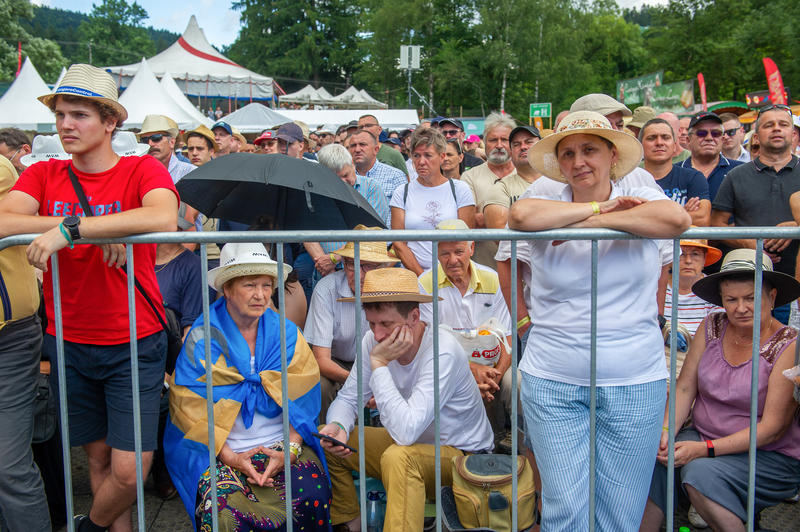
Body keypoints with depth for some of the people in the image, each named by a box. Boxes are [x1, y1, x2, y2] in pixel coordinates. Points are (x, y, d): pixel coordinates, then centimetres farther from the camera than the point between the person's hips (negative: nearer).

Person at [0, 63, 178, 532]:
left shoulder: (143, 171, -7)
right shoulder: (43, 175, 3)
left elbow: (163, 218, -30)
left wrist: (71, 227, -32)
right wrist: (96, 231, -21)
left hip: (135, 344, -3)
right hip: (69, 344, 3)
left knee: (129, 472, -3)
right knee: (98, 455, 14)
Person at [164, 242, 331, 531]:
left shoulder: (287, 333, 6)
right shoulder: (203, 338, -1)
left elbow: (301, 399, 3)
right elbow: (193, 409, -4)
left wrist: (289, 450, -12)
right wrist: (230, 457, -14)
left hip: (284, 445, 2)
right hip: (220, 452, -1)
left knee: (313, 496, -26)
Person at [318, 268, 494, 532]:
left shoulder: (443, 352, -30)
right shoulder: (373, 341, -10)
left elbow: (406, 431, -37)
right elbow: (348, 398, 0)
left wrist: (379, 364, -32)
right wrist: (337, 426, -23)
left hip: (461, 453, -7)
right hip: (411, 443, 8)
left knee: (398, 457, -37)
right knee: (326, 442, -3)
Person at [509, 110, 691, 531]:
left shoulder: (640, 197, 3)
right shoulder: (548, 203, 3)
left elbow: (676, 219, -20)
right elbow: (521, 216, -22)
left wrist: (591, 223, -16)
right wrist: (598, 207, -14)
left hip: (634, 384, 0)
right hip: (552, 383, 0)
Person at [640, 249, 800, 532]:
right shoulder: (711, 327, 2)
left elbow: (771, 429, -15)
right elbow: (685, 388, 4)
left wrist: (705, 449, -23)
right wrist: (666, 430, -14)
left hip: (769, 457, -4)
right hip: (702, 434, 4)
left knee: (701, 473, -32)